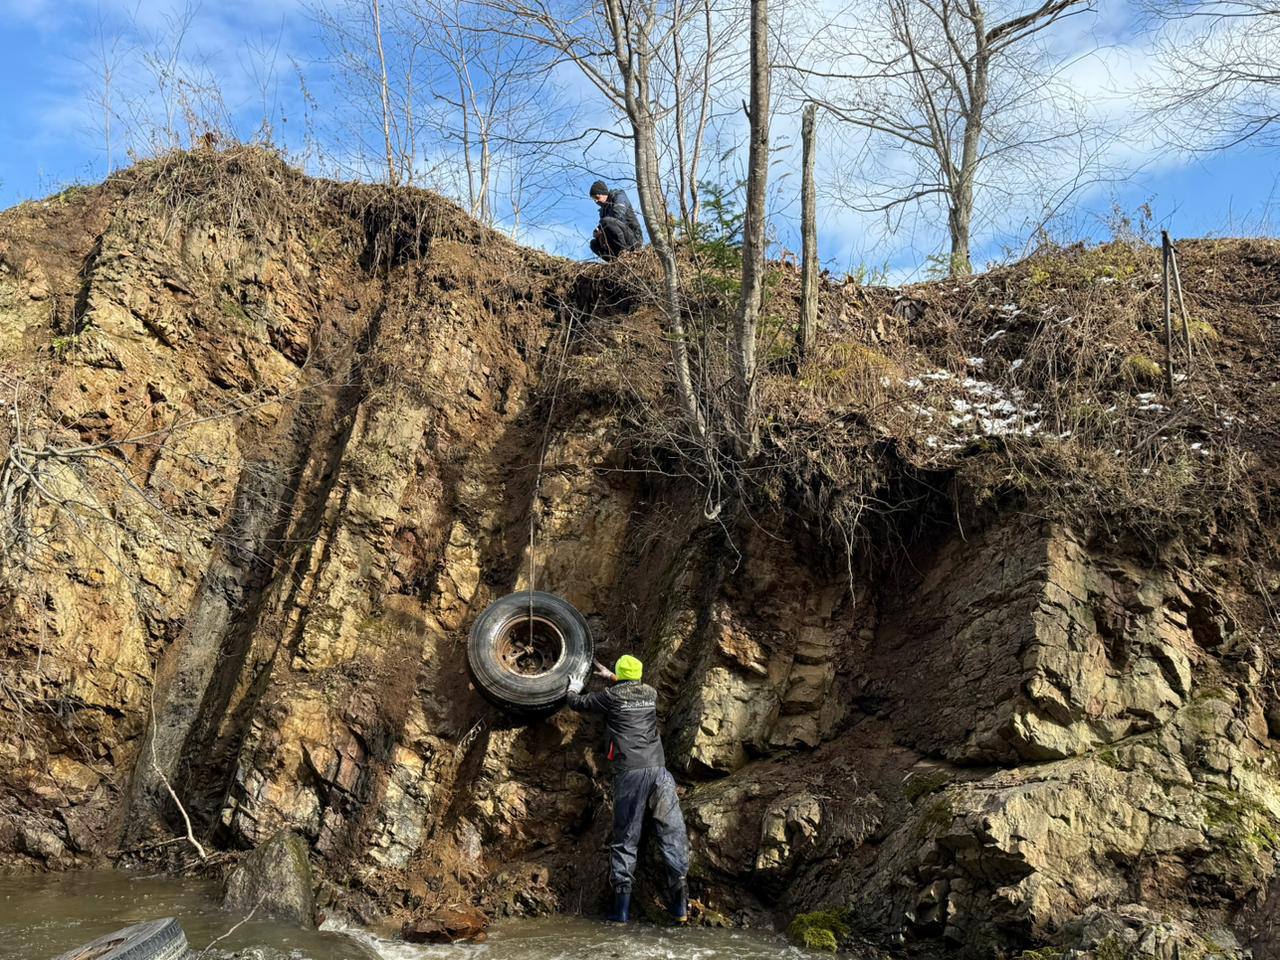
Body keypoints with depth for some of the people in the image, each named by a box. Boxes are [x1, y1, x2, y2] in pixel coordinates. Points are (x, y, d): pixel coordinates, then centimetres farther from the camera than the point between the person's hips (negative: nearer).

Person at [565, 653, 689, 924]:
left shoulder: (611, 696, 5)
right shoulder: (651, 693, 16)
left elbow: (580, 704, 22)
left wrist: (573, 689, 42)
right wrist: (610, 677, 52)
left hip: (629, 772, -2)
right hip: (658, 768, 2)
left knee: (625, 837, 5)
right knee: (672, 831, 1)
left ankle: (621, 905, 3)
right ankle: (680, 904, -6)